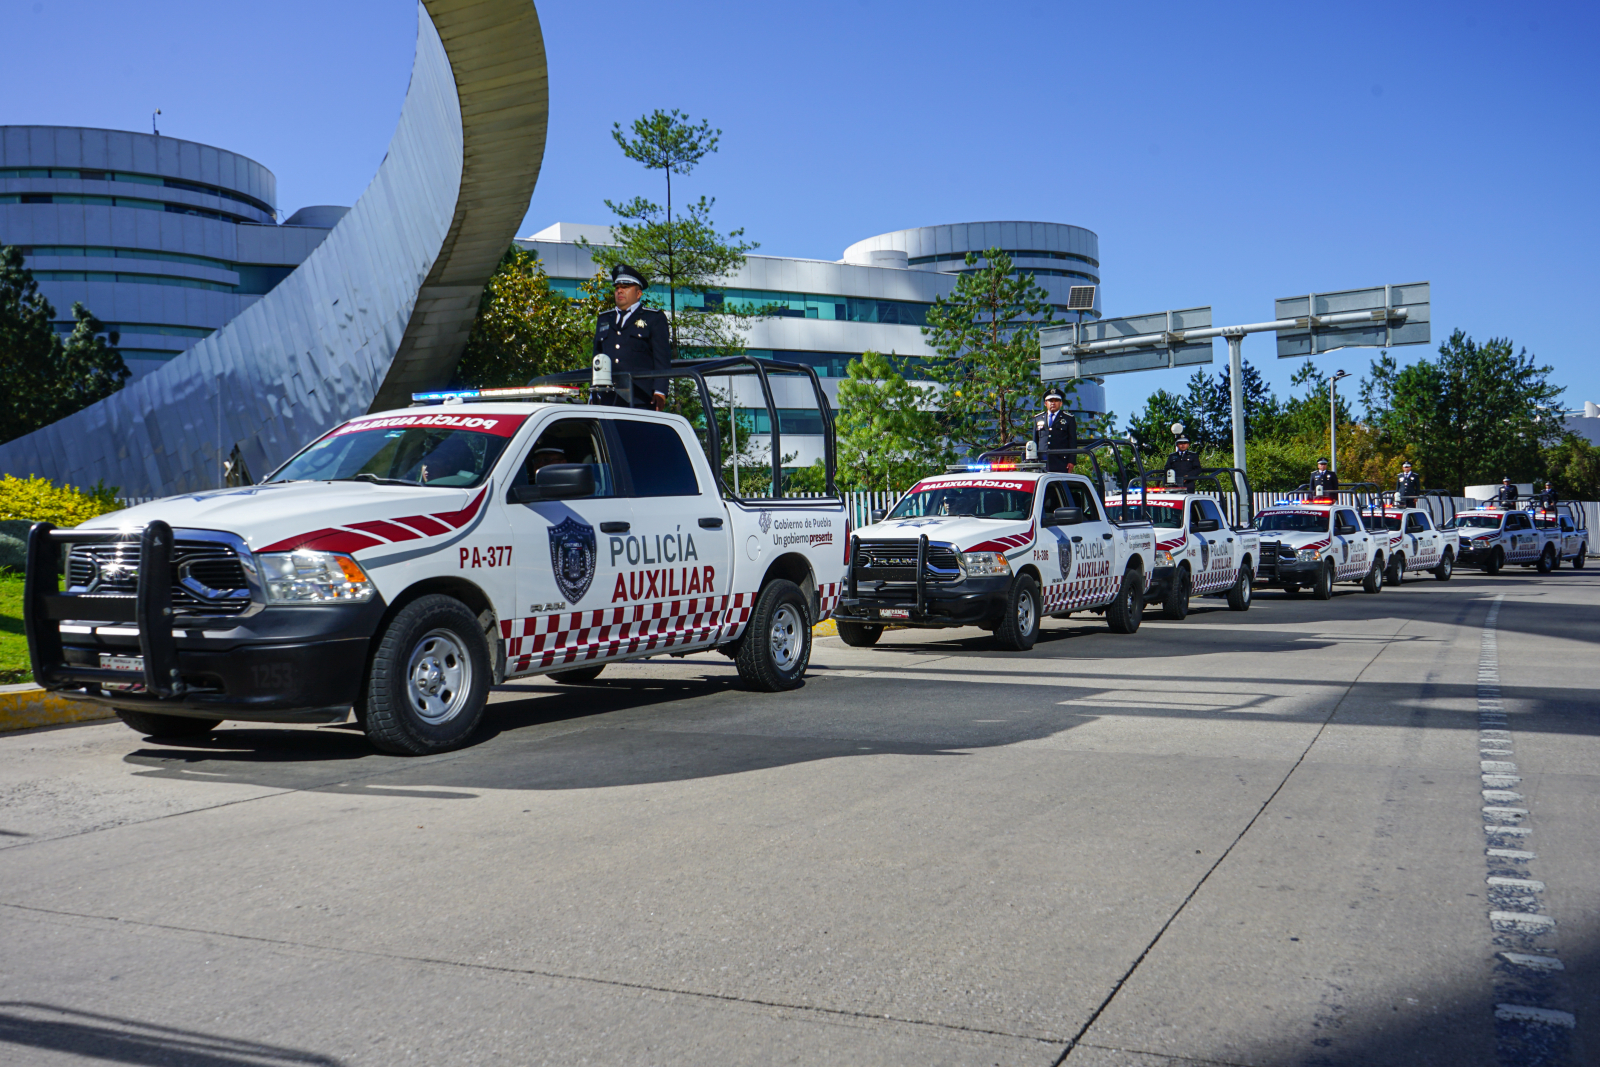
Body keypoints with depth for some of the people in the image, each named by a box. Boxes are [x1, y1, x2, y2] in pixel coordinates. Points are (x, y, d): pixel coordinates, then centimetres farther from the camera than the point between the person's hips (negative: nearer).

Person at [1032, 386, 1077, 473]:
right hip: (1042, 462, 2)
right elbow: (1034, 441, 19)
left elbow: (1073, 441, 5)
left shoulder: (1069, 419, 10)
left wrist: (1071, 462, -4)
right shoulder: (1038, 419, 19)